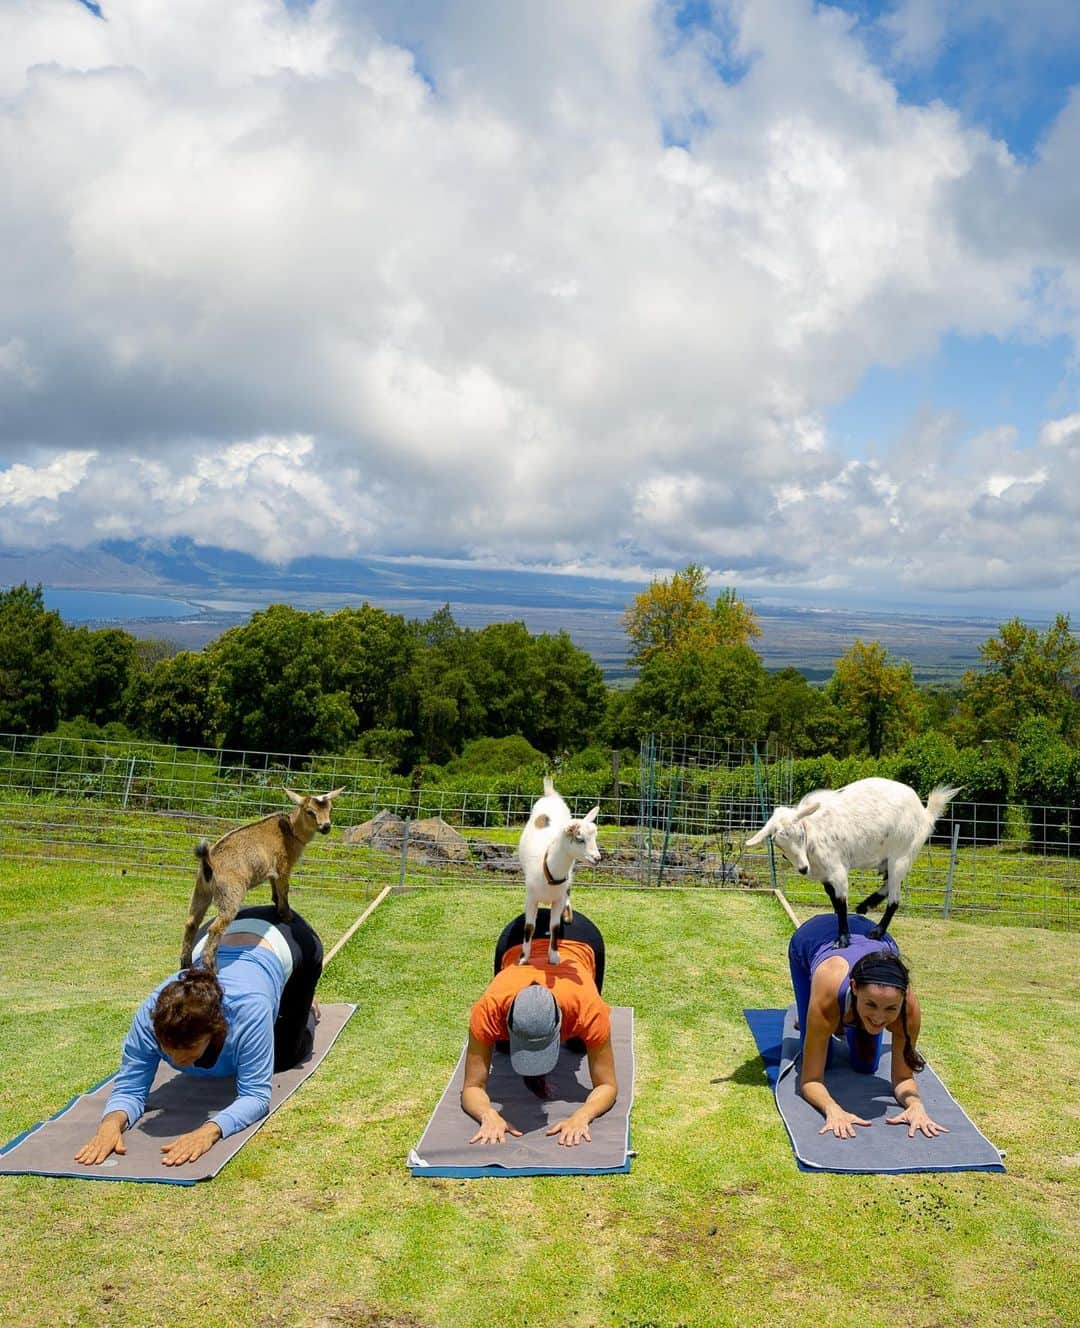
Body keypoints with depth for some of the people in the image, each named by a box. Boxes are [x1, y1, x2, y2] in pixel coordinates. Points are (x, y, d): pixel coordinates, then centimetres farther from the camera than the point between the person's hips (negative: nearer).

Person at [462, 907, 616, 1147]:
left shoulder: (589, 1008, -44)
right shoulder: (488, 1009, -42)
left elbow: (607, 1085, -31)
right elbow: (472, 1087, -31)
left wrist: (581, 1117, -51)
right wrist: (489, 1116, -53)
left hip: (580, 935, 0)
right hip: (519, 937, 1)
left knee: (579, 1044, 12)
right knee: (502, 1044, 11)